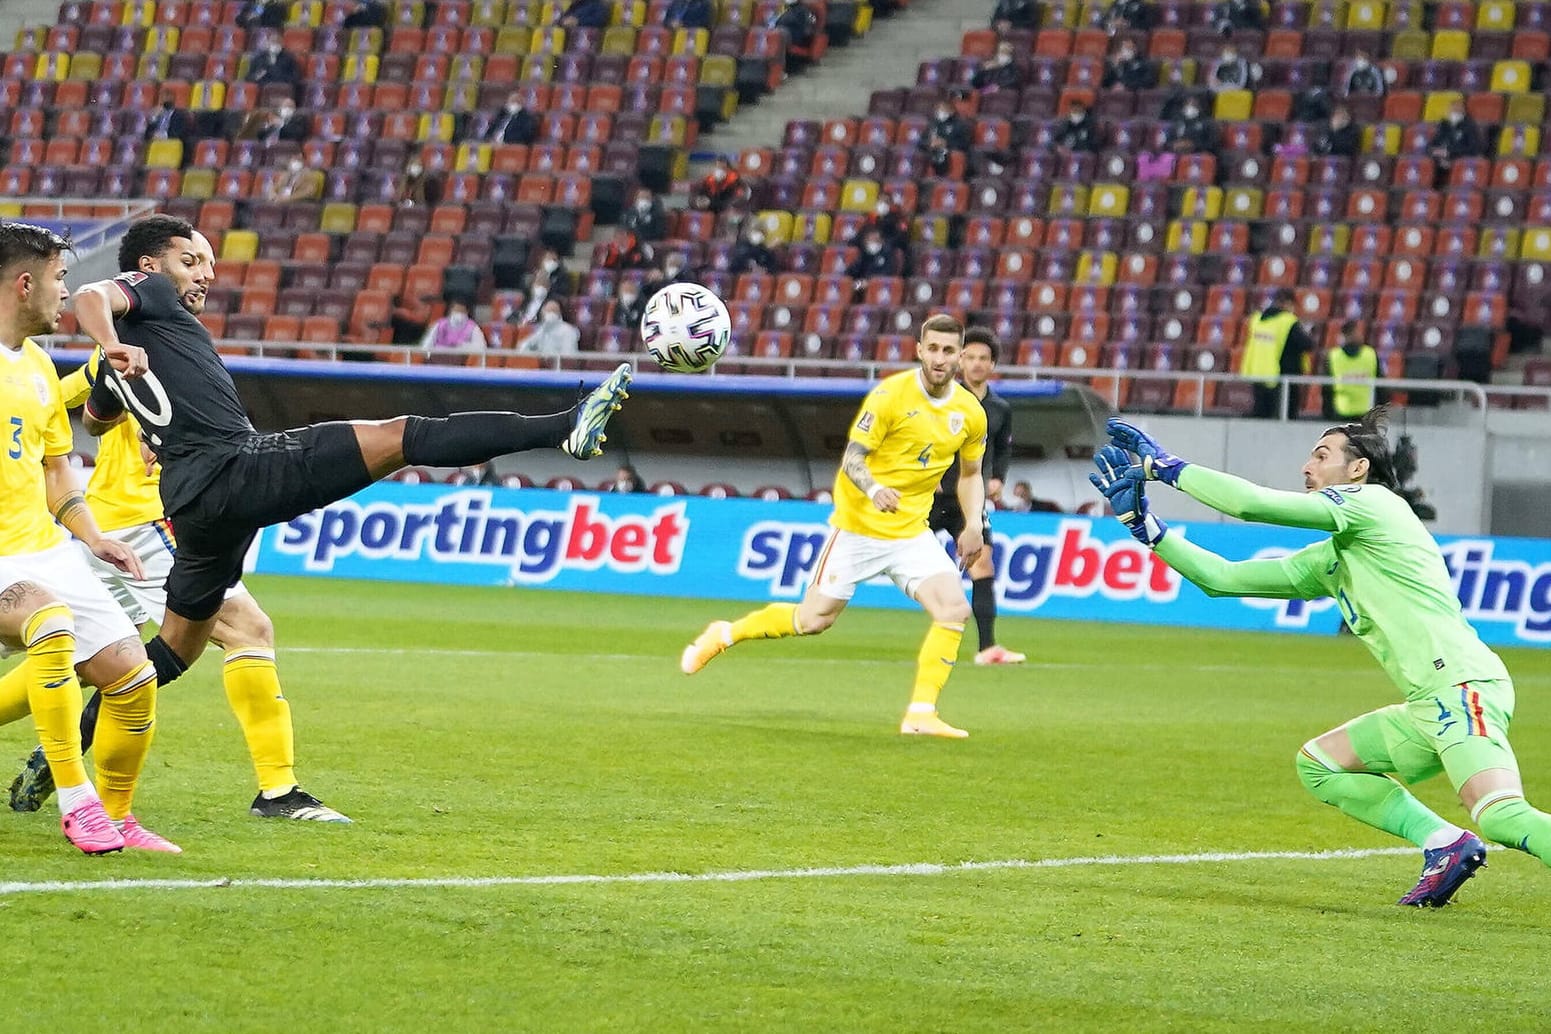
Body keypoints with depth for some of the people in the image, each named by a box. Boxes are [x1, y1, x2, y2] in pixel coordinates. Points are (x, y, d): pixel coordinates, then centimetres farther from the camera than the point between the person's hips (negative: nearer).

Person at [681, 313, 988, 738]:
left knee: (954, 609, -16)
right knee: (813, 619, 1)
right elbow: (852, 458, -17)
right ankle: (724, 634, 27)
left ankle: (921, 715, -9)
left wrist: (973, 525, 3)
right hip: (859, 527, -4)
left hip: (911, 533, 4)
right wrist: (875, 489, -37)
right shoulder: (891, 395, -16)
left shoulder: (970, 412, 0)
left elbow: (970, 473, 17)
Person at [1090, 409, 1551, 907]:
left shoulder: (1373, 502, -2)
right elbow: (1223, 578, 27)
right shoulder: (1328, 559, 24)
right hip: (1429, 708, 10)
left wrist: (1164, 465, 3)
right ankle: (1445, 846, 6)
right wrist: (1141, 522, 24)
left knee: (1504, 817, -29)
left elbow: (1250, 502, -8)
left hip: (1463, 686, -10)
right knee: (1317, 764, 19)